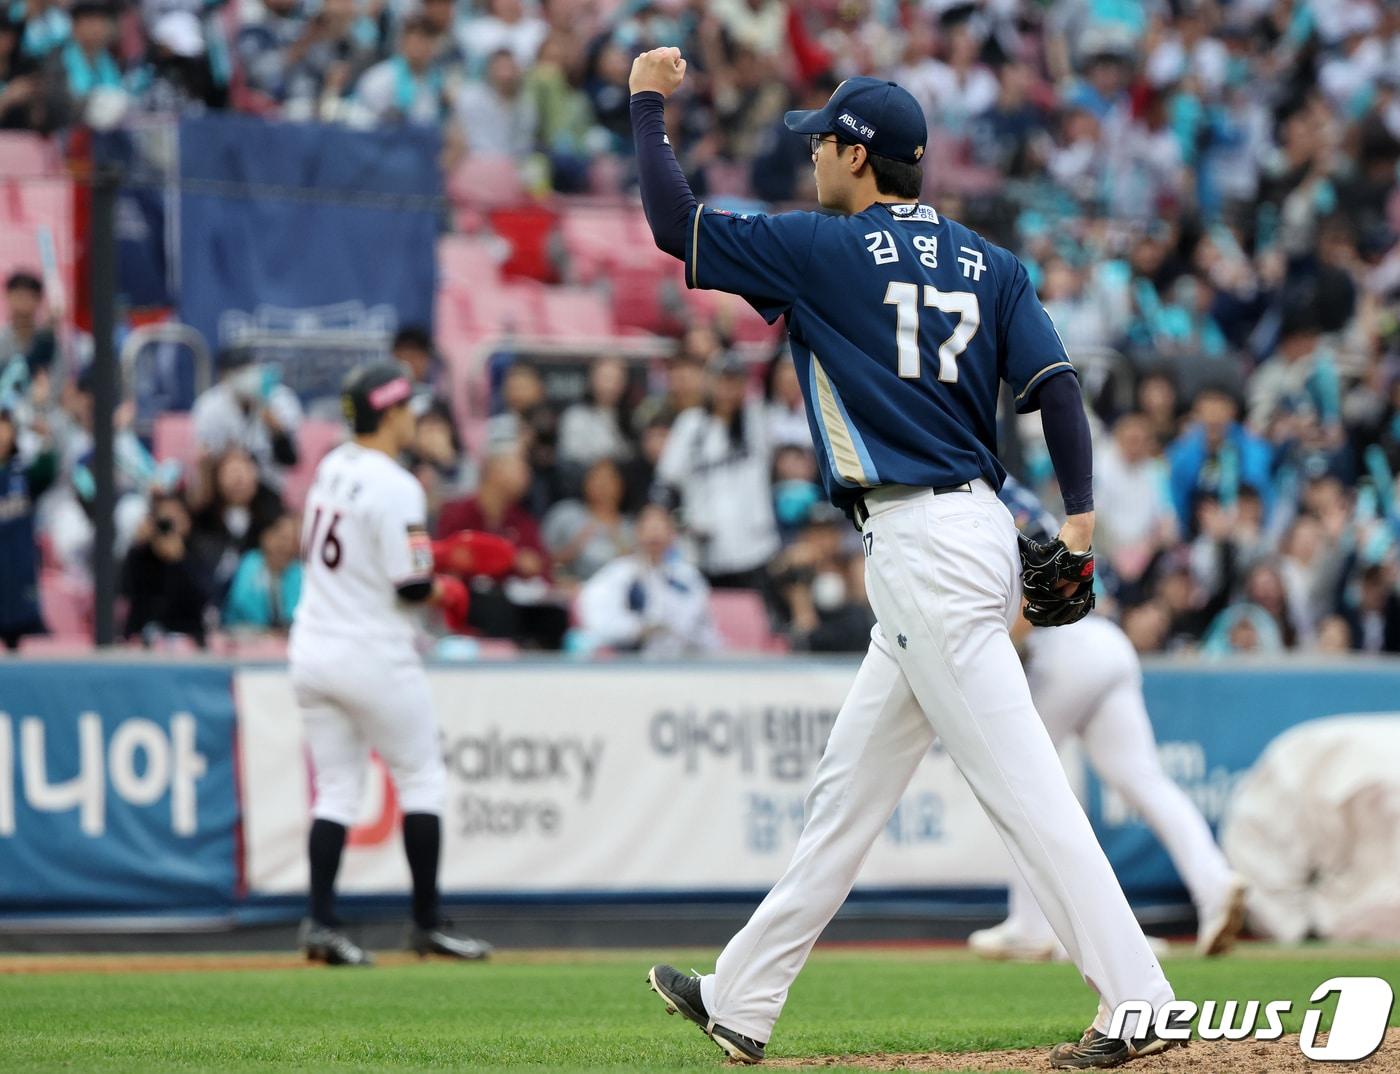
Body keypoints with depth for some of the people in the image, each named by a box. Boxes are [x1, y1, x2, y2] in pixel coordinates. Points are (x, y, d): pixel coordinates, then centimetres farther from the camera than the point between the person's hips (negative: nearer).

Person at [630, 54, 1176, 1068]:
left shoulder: (824, 251, -5)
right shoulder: (991, 264, 13)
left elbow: (676, 225, -1)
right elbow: (1056, 387, 2)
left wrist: (650, 107, 12)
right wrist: (1079, 523, -2)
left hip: (922, 542, -9)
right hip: (973, 531, 9)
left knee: (1022, 785, -12)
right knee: (850, 785, 15)